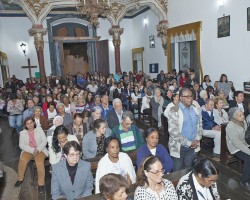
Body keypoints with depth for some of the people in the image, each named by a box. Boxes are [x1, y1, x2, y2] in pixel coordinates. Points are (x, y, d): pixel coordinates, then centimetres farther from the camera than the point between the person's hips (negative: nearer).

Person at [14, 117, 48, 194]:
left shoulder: (39, 129, 4)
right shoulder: (22, 133, 7)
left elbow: (44, 141, -1)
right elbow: (21, 145, -3)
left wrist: (38, 150, -17)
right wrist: (32, 150, -17)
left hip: (40, 150, -2)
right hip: (28, 150, 2)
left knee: (39, 161, -30)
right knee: (22, 160, -28)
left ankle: (41, 183, -20)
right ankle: (20, 179, -4)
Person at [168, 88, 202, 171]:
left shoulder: (195, 110, 7)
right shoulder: (174, 111, -13)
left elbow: (200, 126, 12)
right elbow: (173, 130, -19)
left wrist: (197, 140, -5)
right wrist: (188, 143, -17)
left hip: (193, 147, 5)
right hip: (179, 147, -5)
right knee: (178, 170, 6)